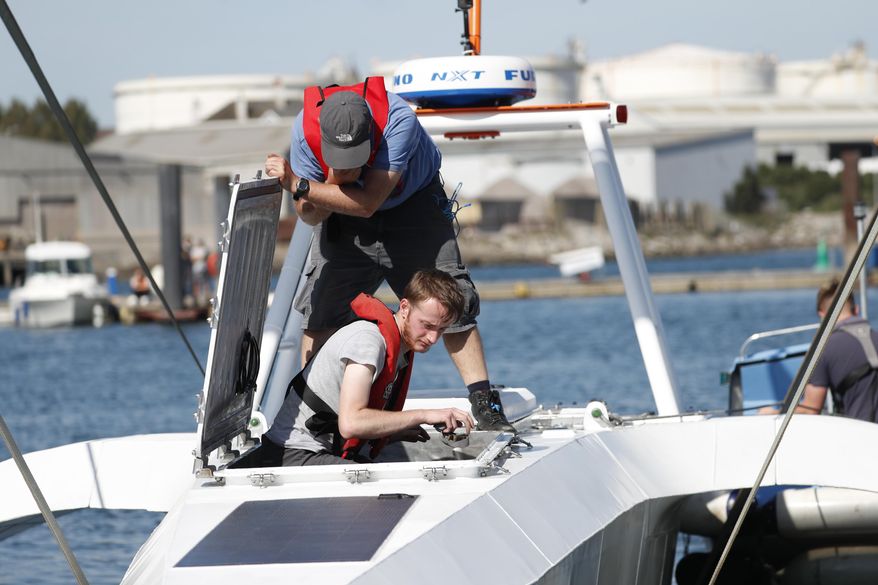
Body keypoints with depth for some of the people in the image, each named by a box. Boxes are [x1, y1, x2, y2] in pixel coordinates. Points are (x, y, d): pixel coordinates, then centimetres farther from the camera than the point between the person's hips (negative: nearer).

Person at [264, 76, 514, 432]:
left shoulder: (398, 120, -38)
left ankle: (485, 405, -6)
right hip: (346, 217, 2)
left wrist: (298, 186, -41)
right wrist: (333, 182, -41)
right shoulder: (306, 129, -27)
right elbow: (310, 216, -20)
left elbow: (367, 203, -39)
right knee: (319, 311, -6)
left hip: (413, 205, -2)